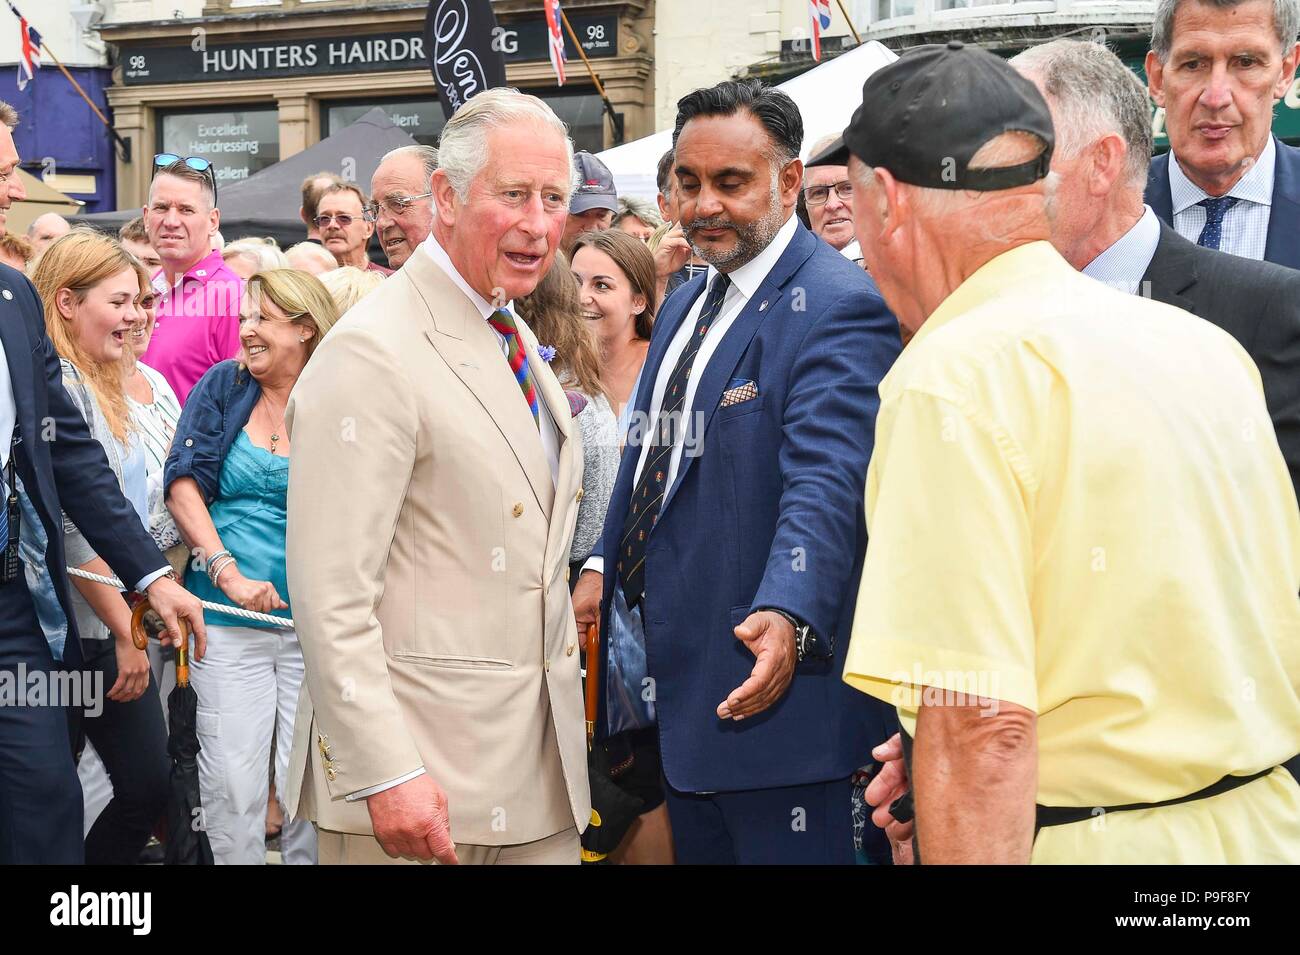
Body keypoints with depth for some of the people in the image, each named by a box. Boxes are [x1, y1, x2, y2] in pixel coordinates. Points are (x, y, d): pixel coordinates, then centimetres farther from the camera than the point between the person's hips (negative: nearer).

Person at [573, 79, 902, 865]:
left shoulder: (840, 307, -16)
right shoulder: (684, 306, 15)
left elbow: (826, 481, -30)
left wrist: (788, 618, -43)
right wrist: (606, 568, 17)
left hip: (773, 683, -9)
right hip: (680, 688, 9)